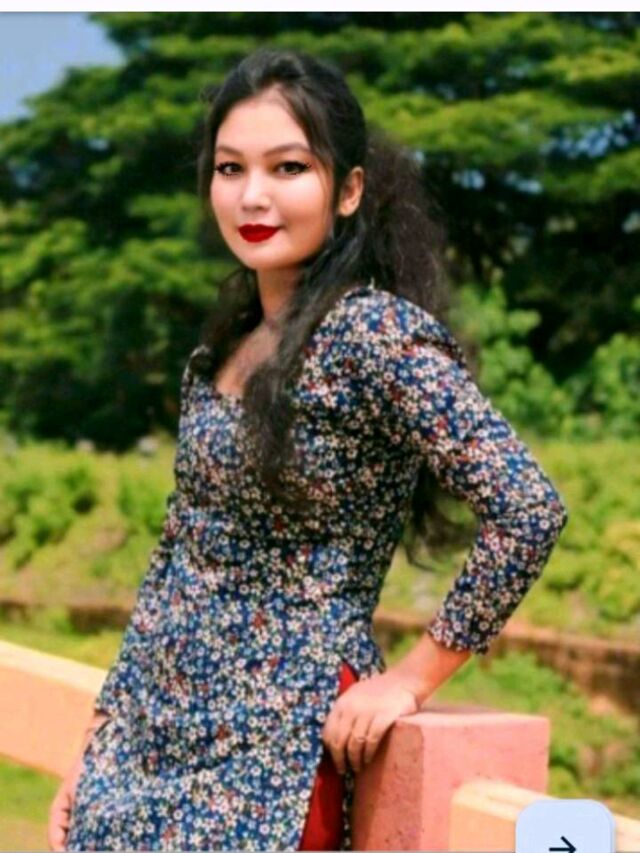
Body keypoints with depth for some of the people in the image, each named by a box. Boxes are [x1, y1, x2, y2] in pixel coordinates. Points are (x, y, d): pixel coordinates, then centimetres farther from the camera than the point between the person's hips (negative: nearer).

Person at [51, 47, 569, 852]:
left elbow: (528, 510, -22)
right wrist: (98, 748, 13)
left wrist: (410, 678, -13)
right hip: (154, 725, 7)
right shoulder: (224, 342, 9)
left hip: (271, 752, -7)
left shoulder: (373, 331, -15)